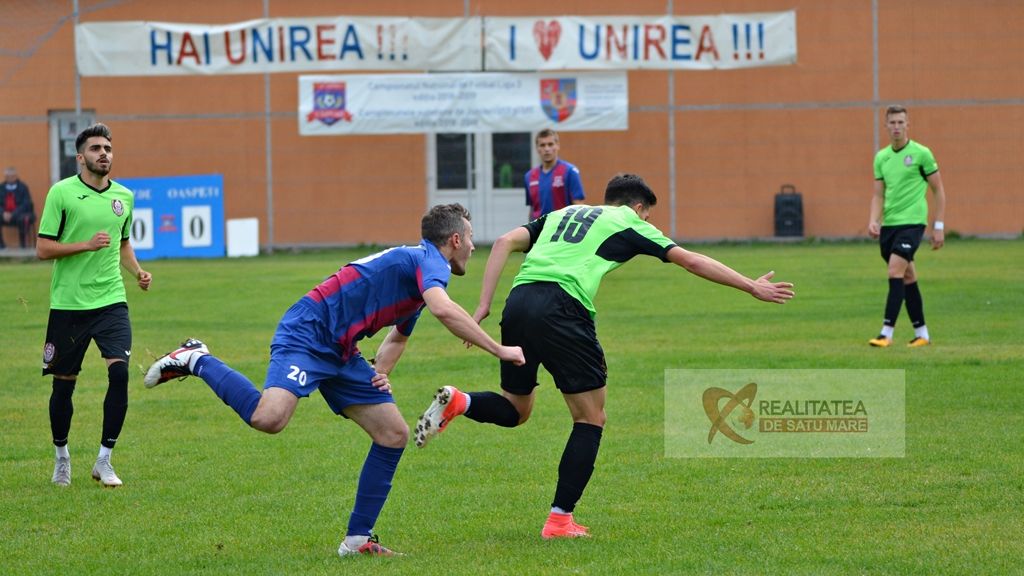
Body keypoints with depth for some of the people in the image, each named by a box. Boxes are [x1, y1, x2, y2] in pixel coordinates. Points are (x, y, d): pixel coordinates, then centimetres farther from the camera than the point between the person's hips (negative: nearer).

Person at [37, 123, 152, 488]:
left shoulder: (124, 195, 9)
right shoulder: (62, 193, -5)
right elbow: (43, 249, -7)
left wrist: (137, 271, 7)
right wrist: (86, 244, -18)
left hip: (110, 300, 3)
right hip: (68, 304, -3)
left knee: (119, 371, -15)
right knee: (64, 384, 4)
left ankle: (104, 459, -4)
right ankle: (62, 456, 27)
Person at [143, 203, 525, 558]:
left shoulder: (421, 274, 22)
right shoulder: (428, 261, -8)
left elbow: (397, 337, 37)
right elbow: (443, 309, -30)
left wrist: (381, 372, 16)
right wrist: (499, 350, -23)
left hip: (340, 354, 10)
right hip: (306, 335, -10)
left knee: (394, 433, 4)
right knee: (269, 418, -32)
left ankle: (358, 539, 10)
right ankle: (197, 361, -8)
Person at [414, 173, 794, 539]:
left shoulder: (562, 214, 31)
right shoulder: (630, 224, 17)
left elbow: (505, 242, 17)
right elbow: (692, 261, 16)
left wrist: (484, 305, 13)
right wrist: (752, 287, 23)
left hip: (518, 303, 6)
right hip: (562, 308, -6)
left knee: (515, 410, 22)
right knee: (590, 419, 8)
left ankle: (456, 402, -8)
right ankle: (559, 519, 2)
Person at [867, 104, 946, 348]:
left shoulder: (921, 154, -4)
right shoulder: (881, 157, 10)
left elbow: (938, 190, 0)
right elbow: (878, 194, 12)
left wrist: (938, 226, -3)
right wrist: (873, 220, -6)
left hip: (912, 222, -6)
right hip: (888, 225, 6)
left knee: (895, 272, -17)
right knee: (907, 277, 10)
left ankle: (887, 332, -18)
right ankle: (921, 333, 17)